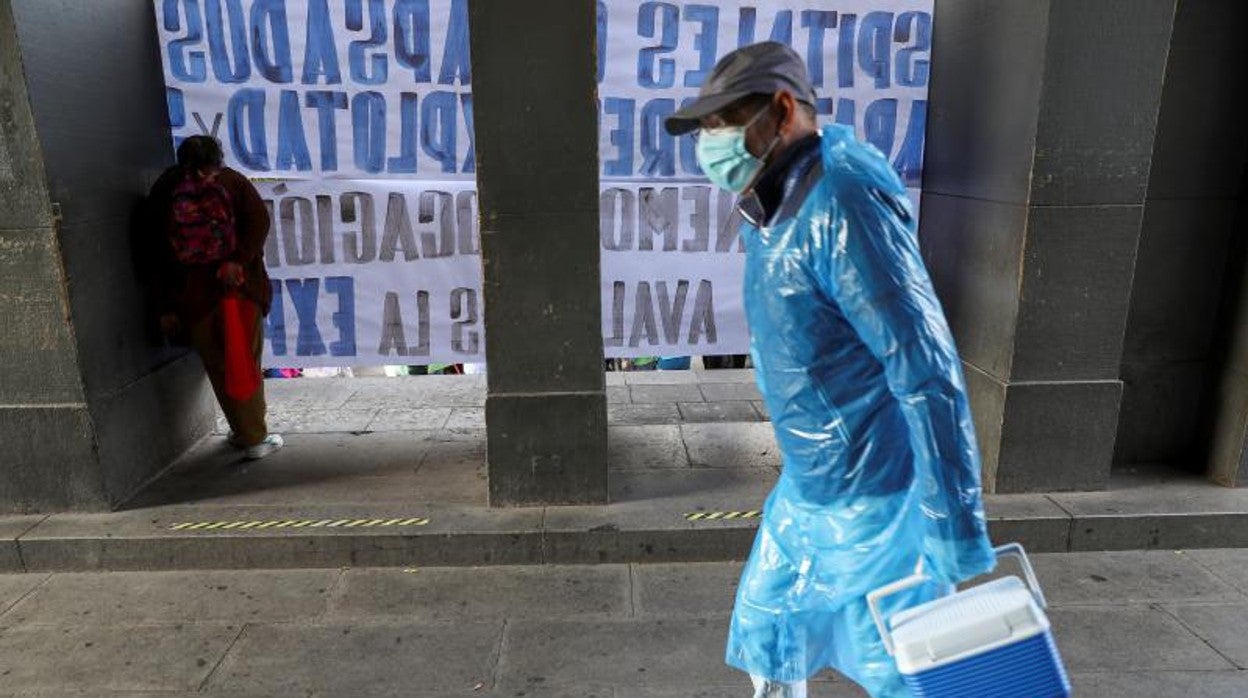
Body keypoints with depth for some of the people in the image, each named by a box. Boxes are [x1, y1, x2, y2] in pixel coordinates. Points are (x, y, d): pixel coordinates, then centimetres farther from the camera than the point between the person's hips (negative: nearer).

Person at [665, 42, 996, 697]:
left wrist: (958, 524, -26)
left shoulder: (842, 201, -23)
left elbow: (925, 367, -27)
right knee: (765, 625, 23)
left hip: (871, 497, -9)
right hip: (805, 488, 9)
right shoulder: (774, 213, 7)